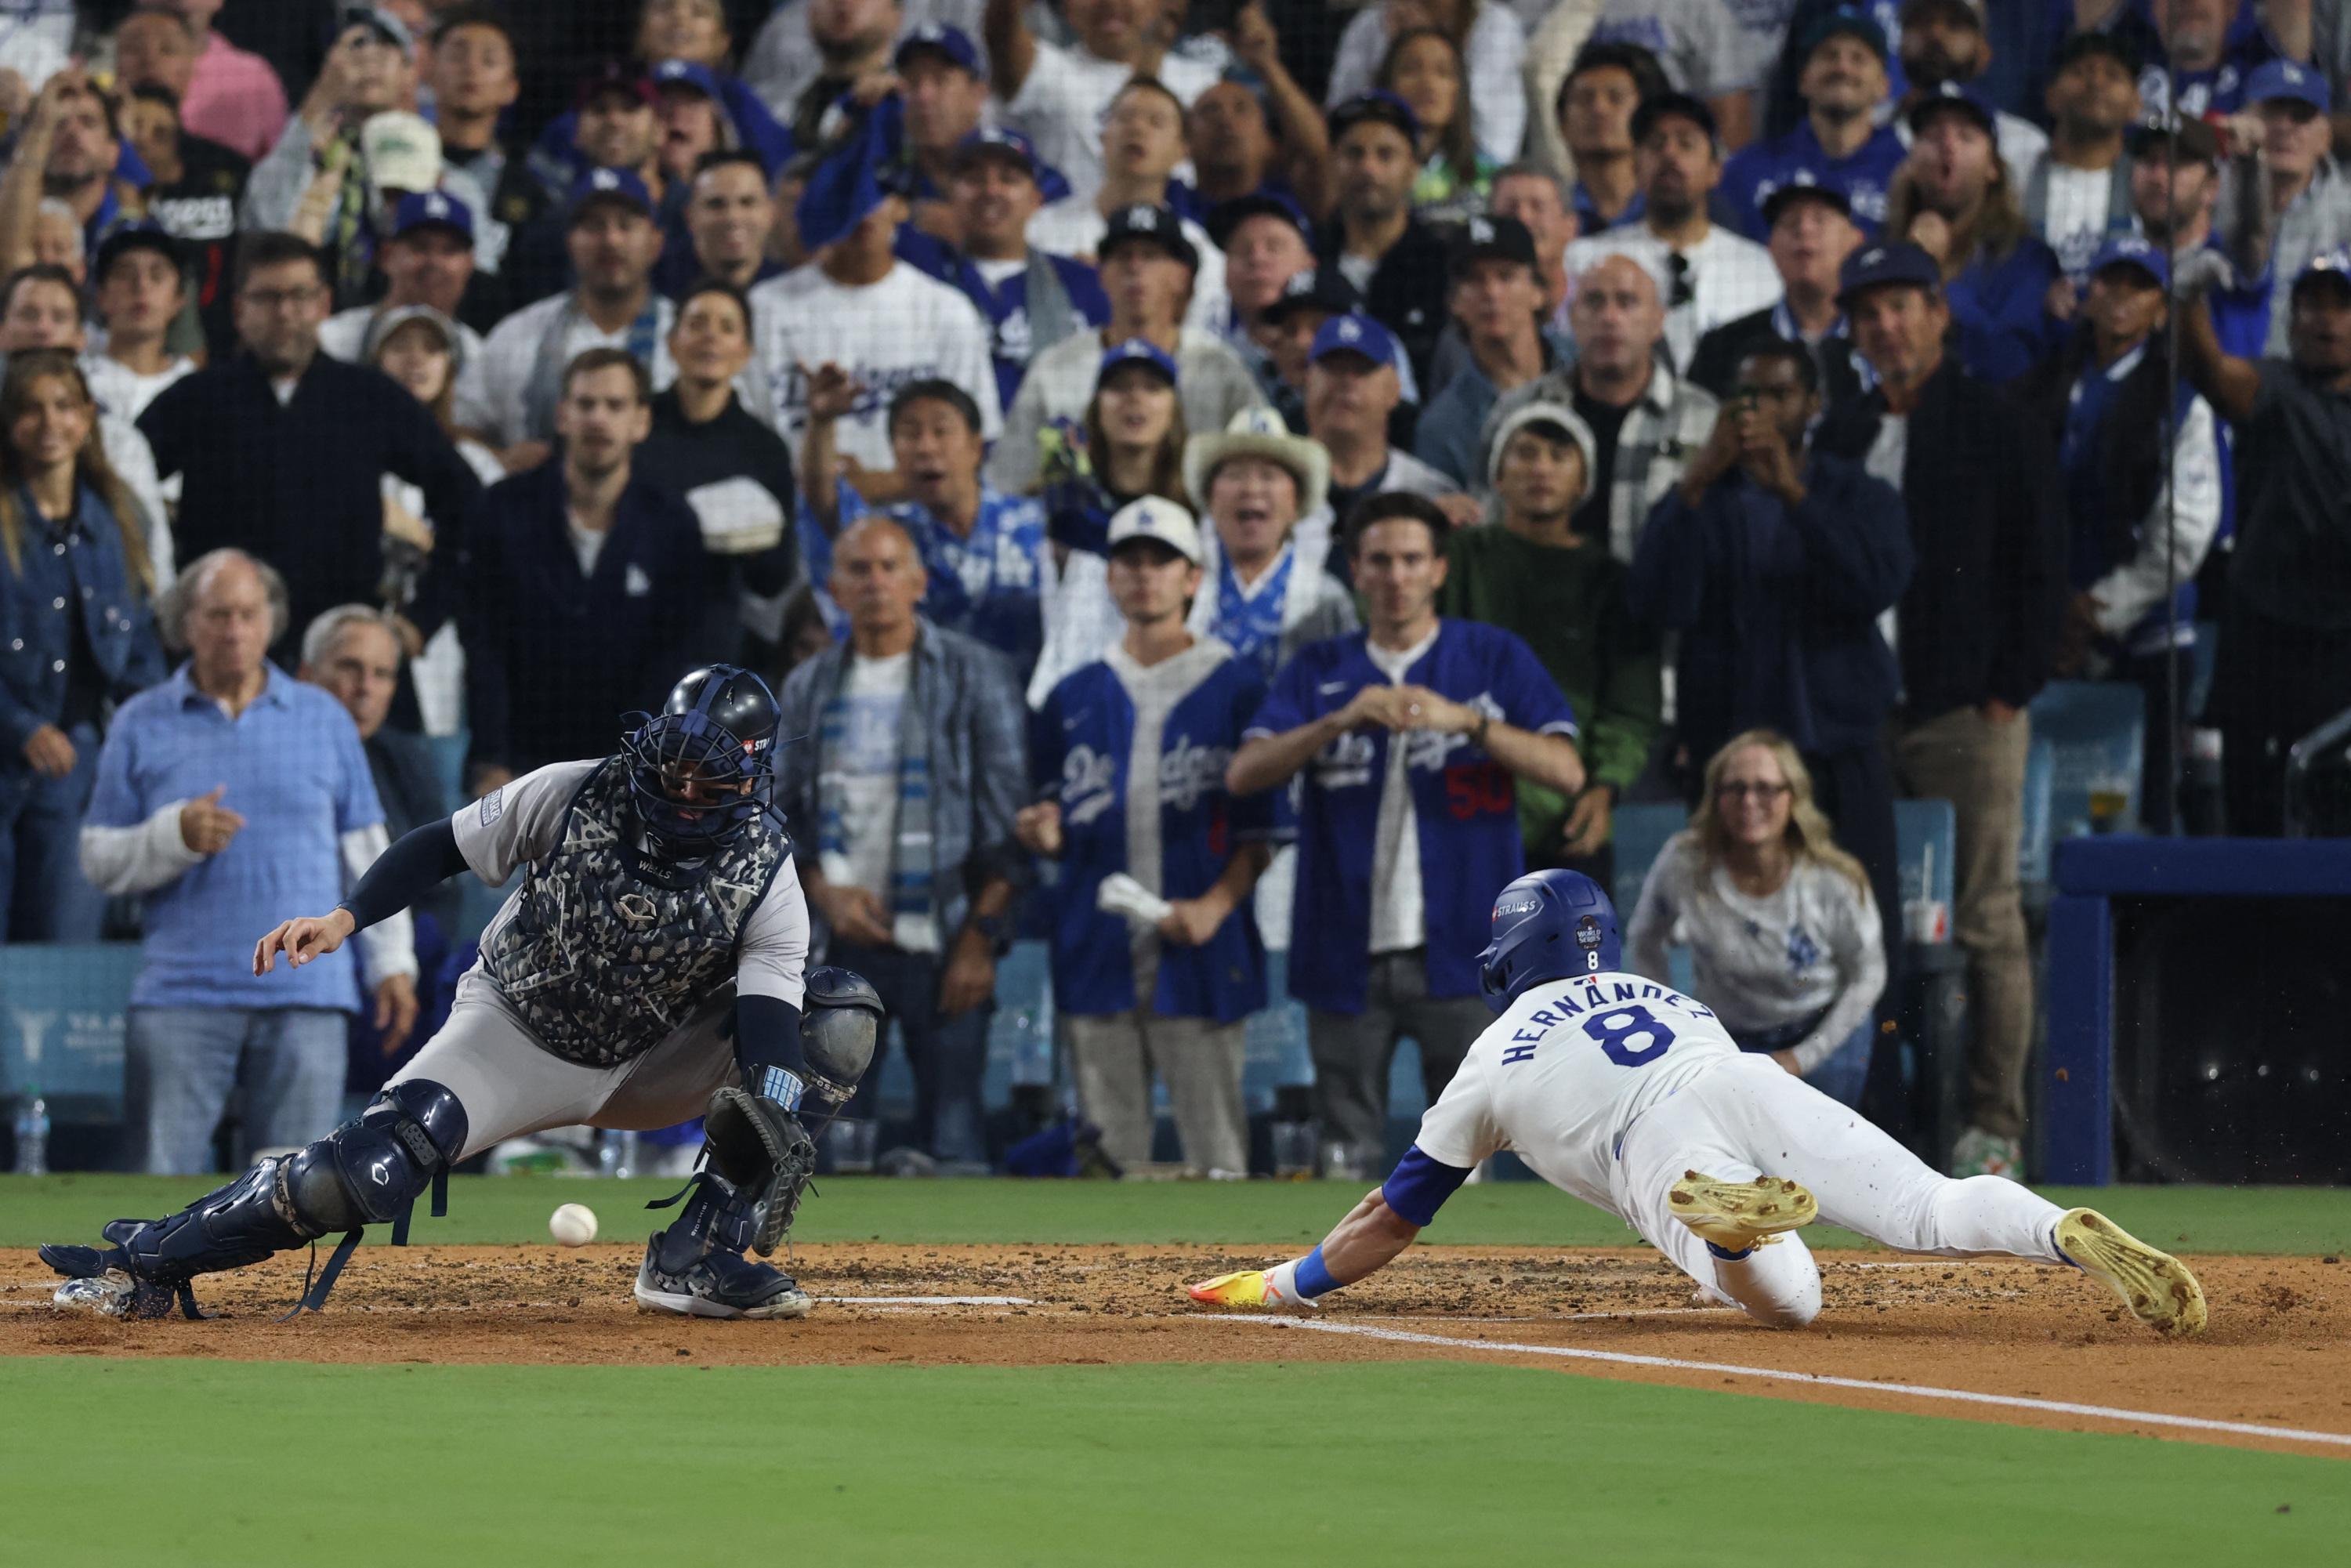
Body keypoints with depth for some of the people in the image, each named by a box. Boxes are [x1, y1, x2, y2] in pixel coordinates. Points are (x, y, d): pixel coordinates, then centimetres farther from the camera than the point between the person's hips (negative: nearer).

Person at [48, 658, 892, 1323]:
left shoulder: (766, 878, -19)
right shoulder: (569, 797, -18)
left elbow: (770, 1041, -28)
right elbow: (441, 848, -8)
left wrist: (776, 1137, -46)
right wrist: (344, 918, -23)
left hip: (656, 1068, 2)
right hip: (515, 1037, -2)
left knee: (843, 1011, -17)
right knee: (371, 1167, -29)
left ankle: (697, 1258, -19)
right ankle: (146, 1263, -13)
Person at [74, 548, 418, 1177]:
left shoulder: (324, 719, 12)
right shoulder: (142, 725, 8)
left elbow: (366, 852, 14)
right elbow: (99, 861, 5)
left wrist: (392, 962, 9)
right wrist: (177, 836, -13)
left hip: (305, 1000, 1)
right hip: (180, 998, -1)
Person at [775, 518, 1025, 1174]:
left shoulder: (973, 676, 1)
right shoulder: (810, 689, 12)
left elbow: (1006, 817, -2)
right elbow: (781, 816, 14)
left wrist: (979, 938, -10)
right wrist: (827, 893, -4)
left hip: (941, 943, -3)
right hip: (840, 944, 3)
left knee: (950, 1141, -6)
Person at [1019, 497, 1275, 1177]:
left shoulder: (1238, 686, 4)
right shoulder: (1075, 697, 15)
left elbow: (1263, 828, 2)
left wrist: (1215, 904, -13)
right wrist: (1045, 835, -4)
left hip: (1200, 955, -3)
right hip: (1098, 958, 3)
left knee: (1216, 1151, -7)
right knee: (1109, 1154, 4)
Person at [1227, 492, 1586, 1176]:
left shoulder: (1495, 659, 8)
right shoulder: (1320, 672, 13)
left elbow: (1566, 772, -4)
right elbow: (1243, 775, -1)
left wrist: (1466, 721, -18)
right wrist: (1341, 721, -16)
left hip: (1460, 954, -2)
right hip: (1350, 957, 2)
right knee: (1347, 1161, 3)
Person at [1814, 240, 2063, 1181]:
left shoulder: (1996, 427, 1)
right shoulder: (1839, 439, 17)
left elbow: (2038, 564, -2)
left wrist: (2010, 689, -9)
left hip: (1967, 714, -5)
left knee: (1985, 920, -5)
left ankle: (1993, 1126, -3)